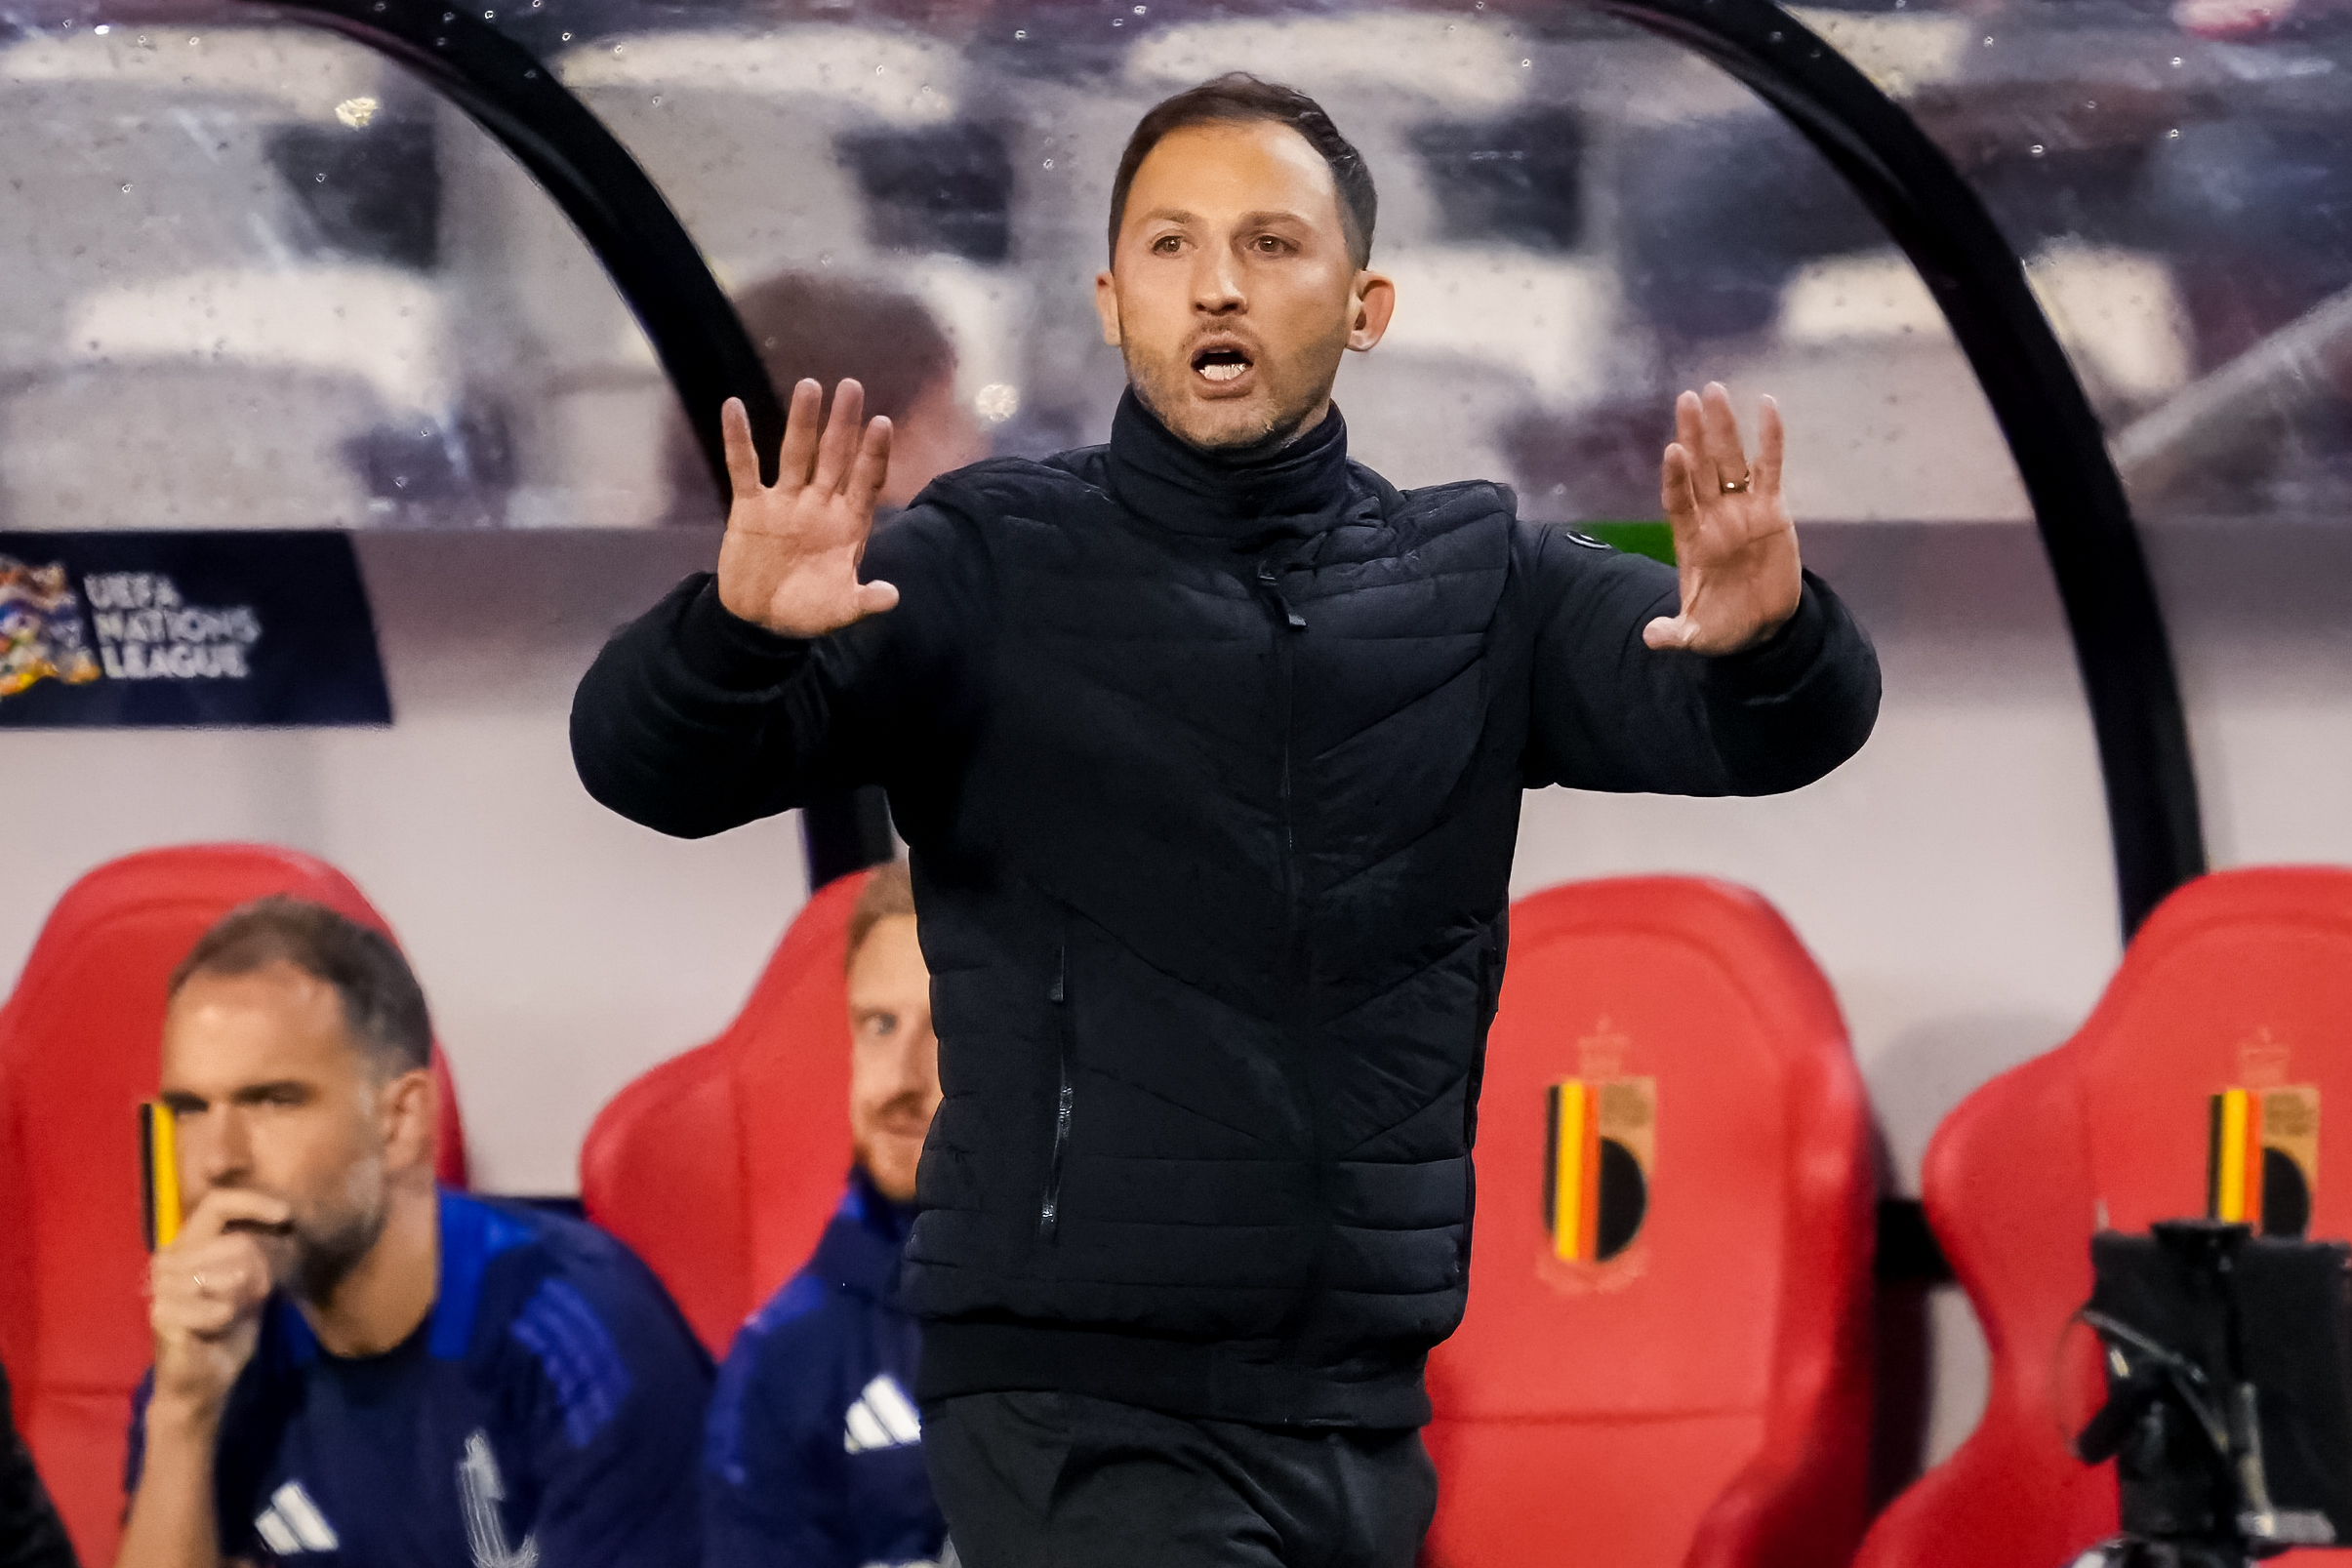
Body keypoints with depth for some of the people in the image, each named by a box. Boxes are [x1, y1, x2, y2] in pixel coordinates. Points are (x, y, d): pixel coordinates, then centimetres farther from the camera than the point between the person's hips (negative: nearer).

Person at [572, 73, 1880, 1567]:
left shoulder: (1482, 585, 8)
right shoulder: (992, 570, -1)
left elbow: (1790, 729, -5)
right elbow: (648, 759, -11)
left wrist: (1767, 635, -30)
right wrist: (737, 630, -35)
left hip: (1360, 1412, 4)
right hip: (1079, 1402, -4)